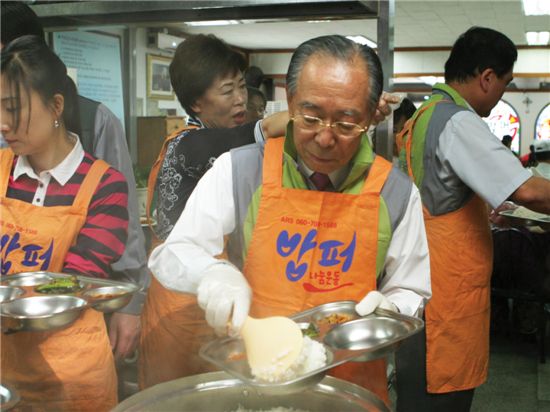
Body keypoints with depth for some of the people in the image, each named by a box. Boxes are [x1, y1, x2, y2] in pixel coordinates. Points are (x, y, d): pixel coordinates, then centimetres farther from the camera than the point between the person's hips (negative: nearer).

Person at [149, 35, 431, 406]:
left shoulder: (396, 193, -7)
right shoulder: (238, 171, -11)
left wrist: (385, 310, -19)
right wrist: (215, 274, -28)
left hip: (354, 381, 1)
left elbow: (410, 295, 3)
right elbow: (172, 256, -7)